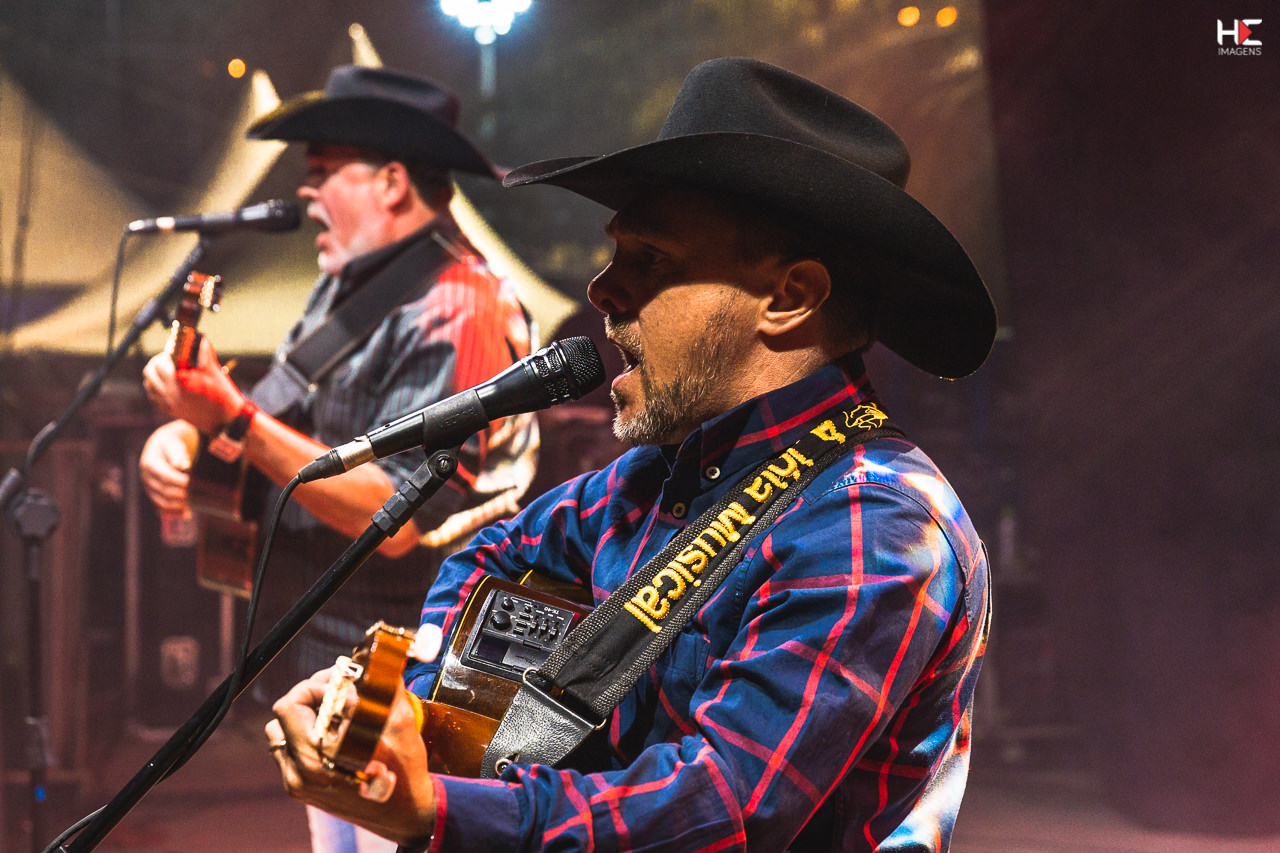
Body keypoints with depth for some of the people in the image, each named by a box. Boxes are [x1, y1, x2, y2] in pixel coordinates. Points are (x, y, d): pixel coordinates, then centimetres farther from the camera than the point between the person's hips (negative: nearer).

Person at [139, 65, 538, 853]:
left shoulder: (454, 311, -19)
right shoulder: (354, 284, 11)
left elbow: (396, 519, -26)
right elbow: (285, 417, 17)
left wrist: (236, 420, -26)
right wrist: (184, 430, -5)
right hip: (322, 664, 10)